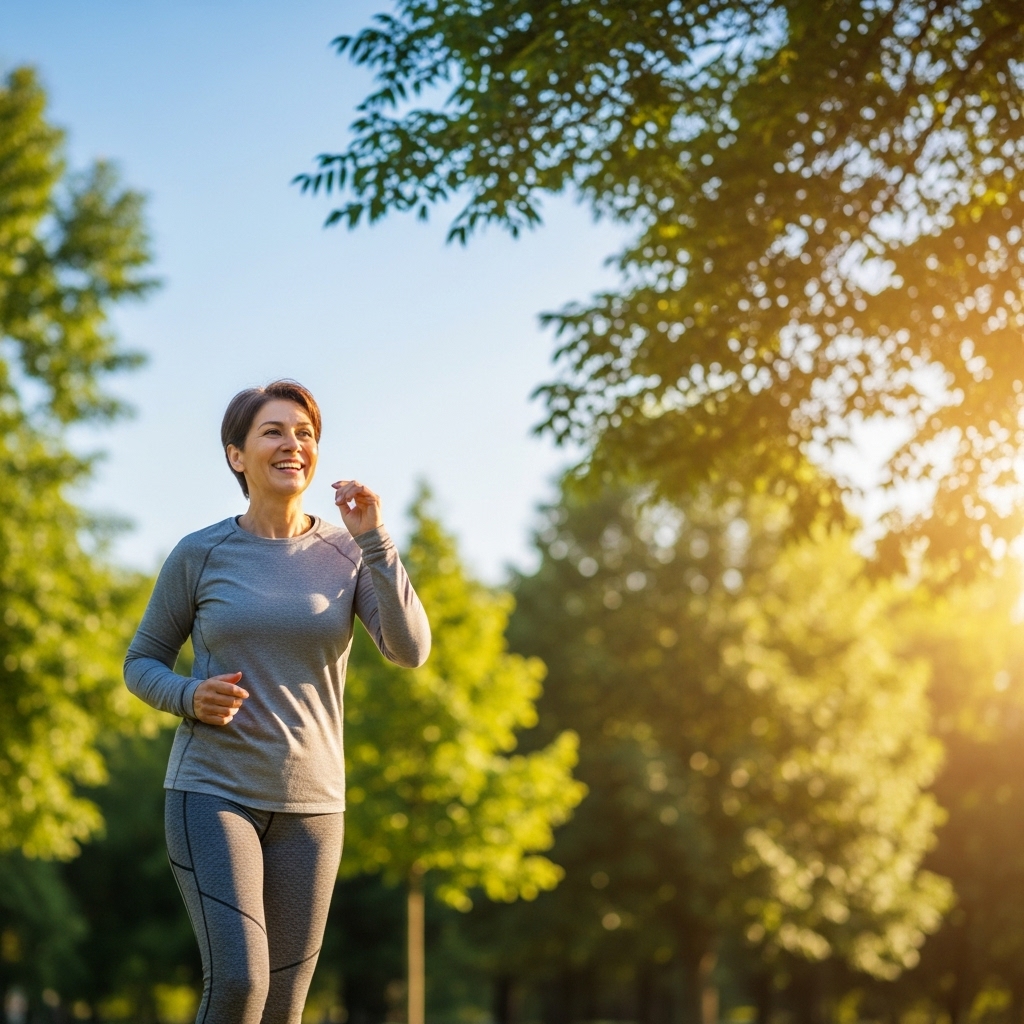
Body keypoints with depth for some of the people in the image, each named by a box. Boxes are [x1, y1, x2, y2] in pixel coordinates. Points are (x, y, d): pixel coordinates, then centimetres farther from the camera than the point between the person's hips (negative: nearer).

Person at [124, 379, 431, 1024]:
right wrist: (191, 698, -15)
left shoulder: (347, 553, 1)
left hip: (310, 801, 3)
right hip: (214, 794, -3)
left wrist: (373, 540, -18)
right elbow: (143, 663, 7)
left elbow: (409, 650, -11)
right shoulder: (200, 555, -3)